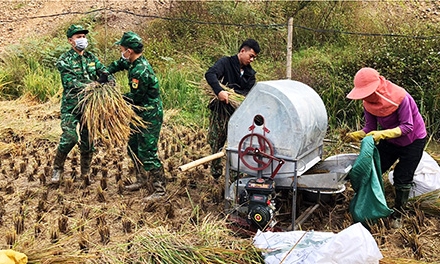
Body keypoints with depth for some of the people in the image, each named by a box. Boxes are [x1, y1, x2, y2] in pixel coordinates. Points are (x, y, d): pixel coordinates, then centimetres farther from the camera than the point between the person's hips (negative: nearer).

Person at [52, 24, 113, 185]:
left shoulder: (91, 57, 10)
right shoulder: (64, 60, -5)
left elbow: (105, 73, 2)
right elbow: (70, 82, -17)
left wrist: (110, 83, -21)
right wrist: (89, 85, -31)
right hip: (71, 105, -4)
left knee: (88, 140, 7)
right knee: (69, 137, -15)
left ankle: (85, 174, 21)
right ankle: (57, 168, 9)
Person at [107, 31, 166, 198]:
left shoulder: (140, 71, -26)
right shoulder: (134, 62, 5)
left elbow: (136, 97, -20)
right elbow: (119, 64, 26)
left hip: (150, 116, -11)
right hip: (140, 114, 11)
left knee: (147, 153, -9)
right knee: (133, 147, 19)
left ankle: (160, 189, -1)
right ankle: (142, 180, 33)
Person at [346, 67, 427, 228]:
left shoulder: (399, 97, -34)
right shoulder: (368, 102, -16)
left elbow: (407, 126, -31)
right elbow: (370, 128, -12)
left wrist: (382, 134, -44)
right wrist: (356, 135, -34)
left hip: (413, 140, -5)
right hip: (389, 140, 5)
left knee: (403, 180, 1)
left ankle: (397, 215, 18)